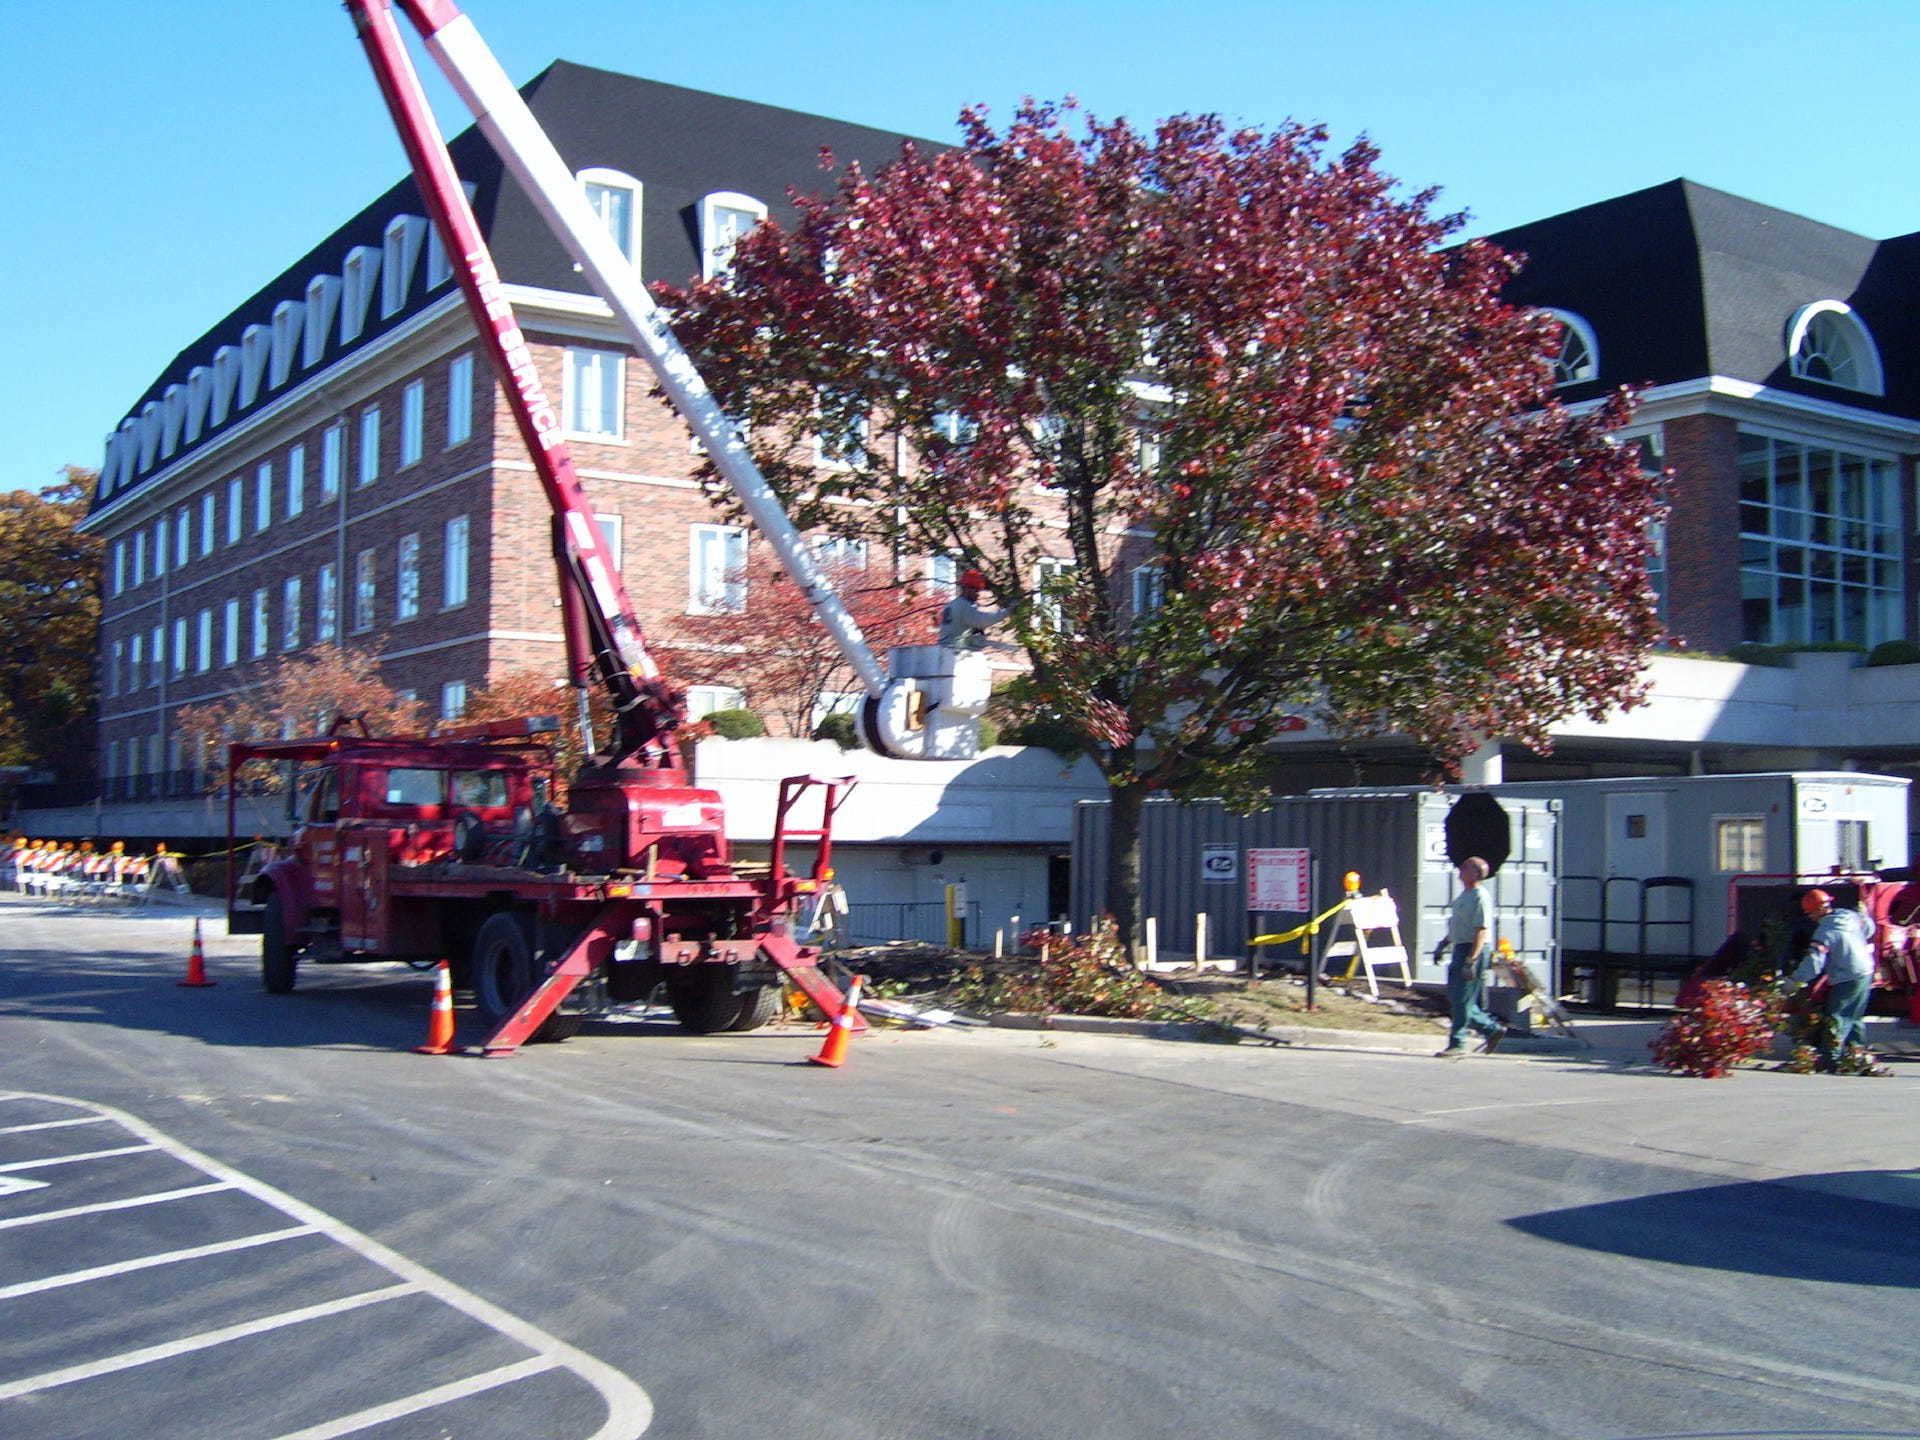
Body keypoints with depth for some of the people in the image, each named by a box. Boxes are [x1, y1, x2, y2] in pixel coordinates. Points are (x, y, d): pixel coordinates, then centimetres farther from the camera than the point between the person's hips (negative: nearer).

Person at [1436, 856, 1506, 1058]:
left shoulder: (1481, 897, -15)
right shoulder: (1463, 895, 15)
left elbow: (1482, 931, -20)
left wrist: (1471, 960, -24)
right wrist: (1444, 943, 22)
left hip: (1474, 950, -10)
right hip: (1460, 949, 10)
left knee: (1462, 999, -6)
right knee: (1455, 998, 11)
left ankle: (1457, 1044, 0)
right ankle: (1492, 1029, 22)